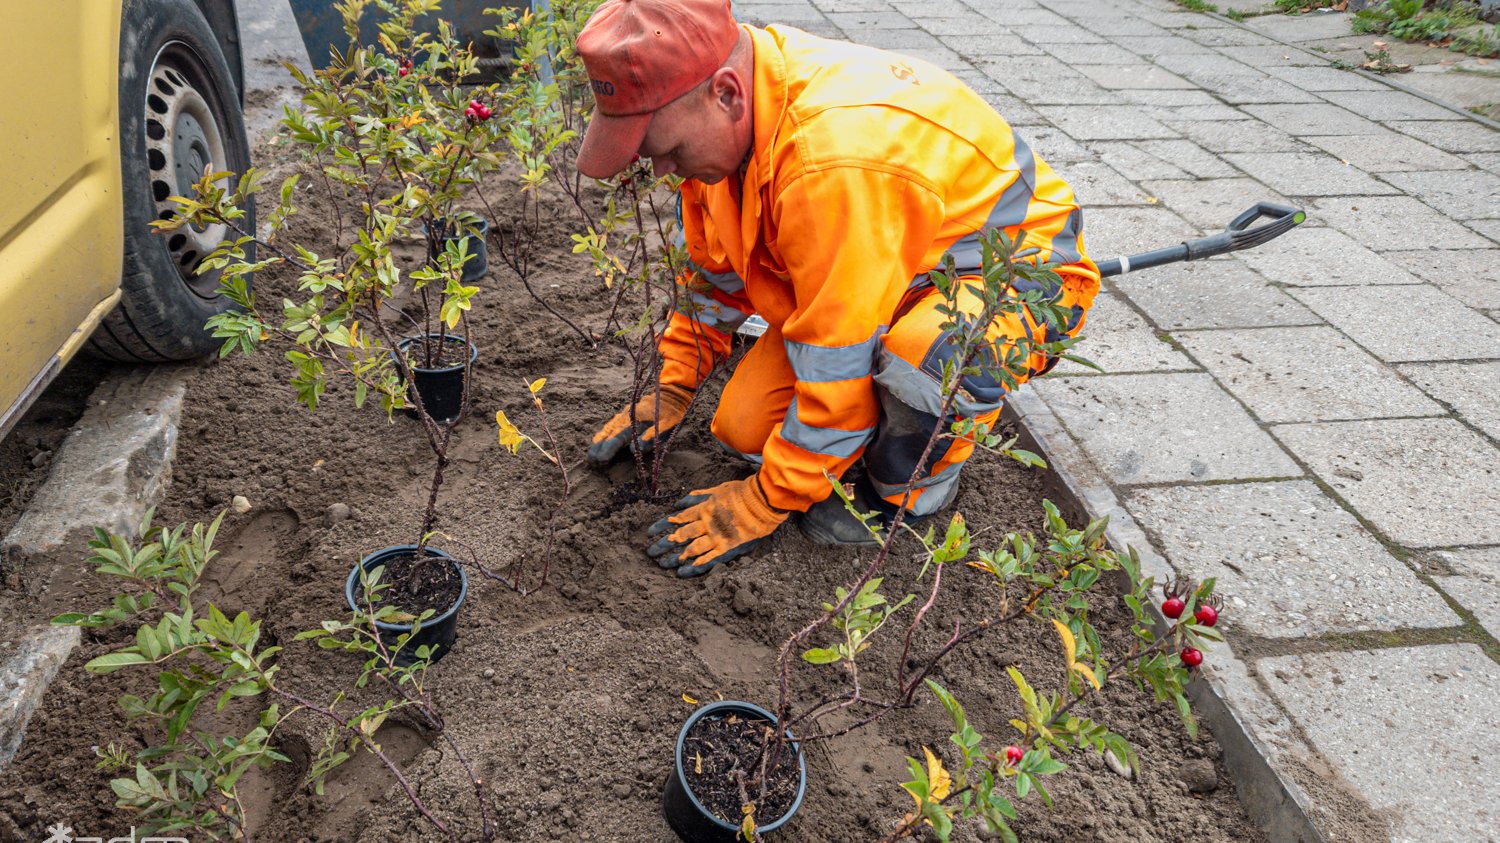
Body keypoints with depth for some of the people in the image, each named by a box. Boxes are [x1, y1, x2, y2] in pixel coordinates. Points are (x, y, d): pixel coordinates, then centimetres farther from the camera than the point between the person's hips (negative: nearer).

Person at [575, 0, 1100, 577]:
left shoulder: (837, 160, -40)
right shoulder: (724, 116, -12)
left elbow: (838, 362, -31)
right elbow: (713, 265, 5)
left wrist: (768, 501, -19)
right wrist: (673, 389, 8)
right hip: (884, 271, 7)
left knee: (927, 349, -42)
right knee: (743, 427, -6)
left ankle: (916, 486, -9)